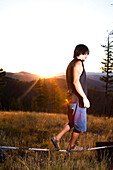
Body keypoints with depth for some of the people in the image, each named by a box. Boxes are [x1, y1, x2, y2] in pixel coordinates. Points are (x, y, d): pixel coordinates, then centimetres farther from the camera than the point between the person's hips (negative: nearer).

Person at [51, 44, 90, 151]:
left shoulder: (70, 64, 16)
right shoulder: (78, 63, -13)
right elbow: (76, 82, -23)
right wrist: (85, 98, -23)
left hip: (71, 98, 9)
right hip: (78, 100, -9)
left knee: (72, 123, 21)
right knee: (80, 125, 5)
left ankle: (57, 138, 14)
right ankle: (71, 146, 18)